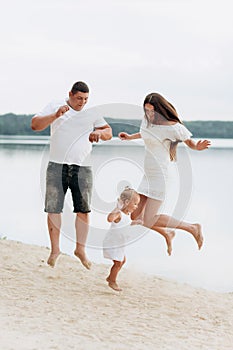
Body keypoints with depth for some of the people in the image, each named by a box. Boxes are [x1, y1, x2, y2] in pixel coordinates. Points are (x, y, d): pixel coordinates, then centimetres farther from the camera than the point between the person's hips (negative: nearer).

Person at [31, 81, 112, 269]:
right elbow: (35, 125, -6)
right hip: (57, 166, -1)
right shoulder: (54, 107, 4)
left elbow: (109, 132, 16)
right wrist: (55, 115, -21)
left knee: (84, 209, -1)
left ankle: (80, 249, 12)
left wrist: (99, 133, -8)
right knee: (53, 209, -1)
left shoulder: (91, 113, 10)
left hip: (82, 168, 2)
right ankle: (55, 249, 11)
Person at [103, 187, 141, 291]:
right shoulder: (118, 214, -27)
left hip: (119, 243, 10)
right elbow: (110, 219, -51)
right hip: (112, 243, -10)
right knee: (118, 262, -3)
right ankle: (112, 282, 16)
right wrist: (117, 208, -53)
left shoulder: (128, 214, 3)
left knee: (122, 260, 22)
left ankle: (110, 277, 37)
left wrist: (135, 222, 16)